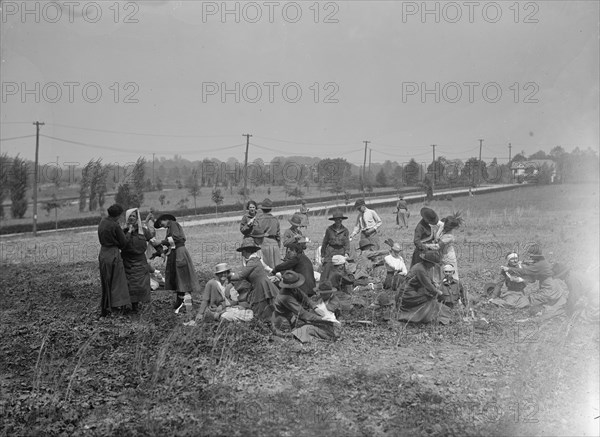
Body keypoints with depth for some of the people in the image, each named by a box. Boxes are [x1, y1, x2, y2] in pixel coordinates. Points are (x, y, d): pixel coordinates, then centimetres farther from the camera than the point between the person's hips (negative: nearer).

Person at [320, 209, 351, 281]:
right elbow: (324, 243, 8)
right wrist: (322, 255, 9)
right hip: (330, 252, -1)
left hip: (341, 252, 1)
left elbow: (347, 243, 3)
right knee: (325, 272, -8)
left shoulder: (345, 230, 5)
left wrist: (346, 253, -14)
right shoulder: (329, 230, 2)